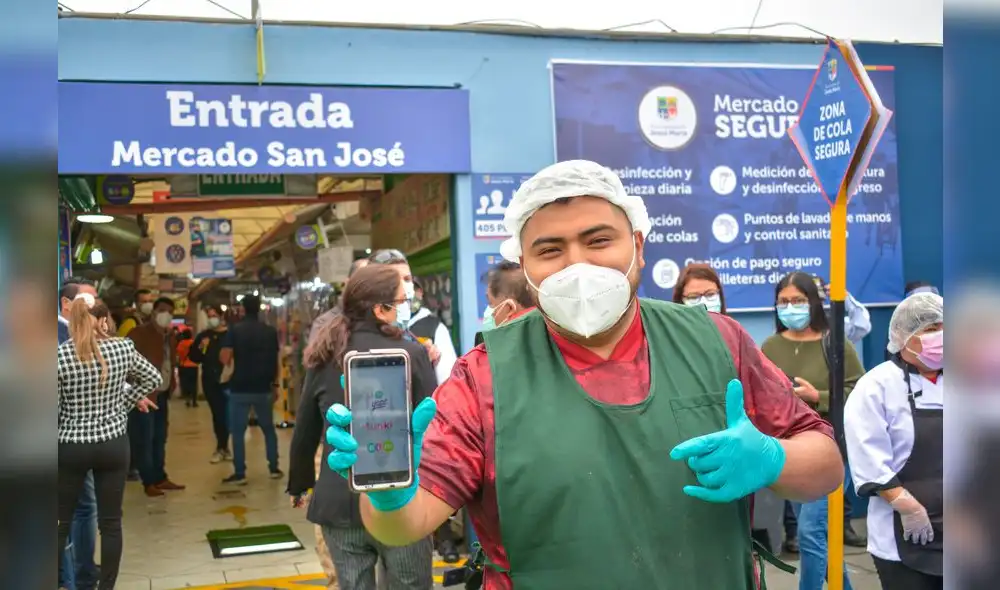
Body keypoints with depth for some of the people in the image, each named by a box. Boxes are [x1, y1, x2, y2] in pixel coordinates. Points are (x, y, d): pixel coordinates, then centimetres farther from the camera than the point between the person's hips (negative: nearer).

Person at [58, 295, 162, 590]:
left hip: (71, 448, -2)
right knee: (111, 523, 11)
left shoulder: (59, 356, -13)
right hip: (114, 445, 2)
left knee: (61, 524, 12)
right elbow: (153, 378, 11)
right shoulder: (123, 348, -5)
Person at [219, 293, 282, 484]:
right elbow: (277, 361, 5)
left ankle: (240, 474, 3)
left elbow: (225, 359, -13)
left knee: (238, 432, 4)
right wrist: (275, 384, 13)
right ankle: (274, 469, 18)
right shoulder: (271, 331, 3)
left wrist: (225, 348, 9)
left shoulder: (234, 330, -7)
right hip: (264, 388, 3)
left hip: (240, 389, -3)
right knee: (268, 428, 17)